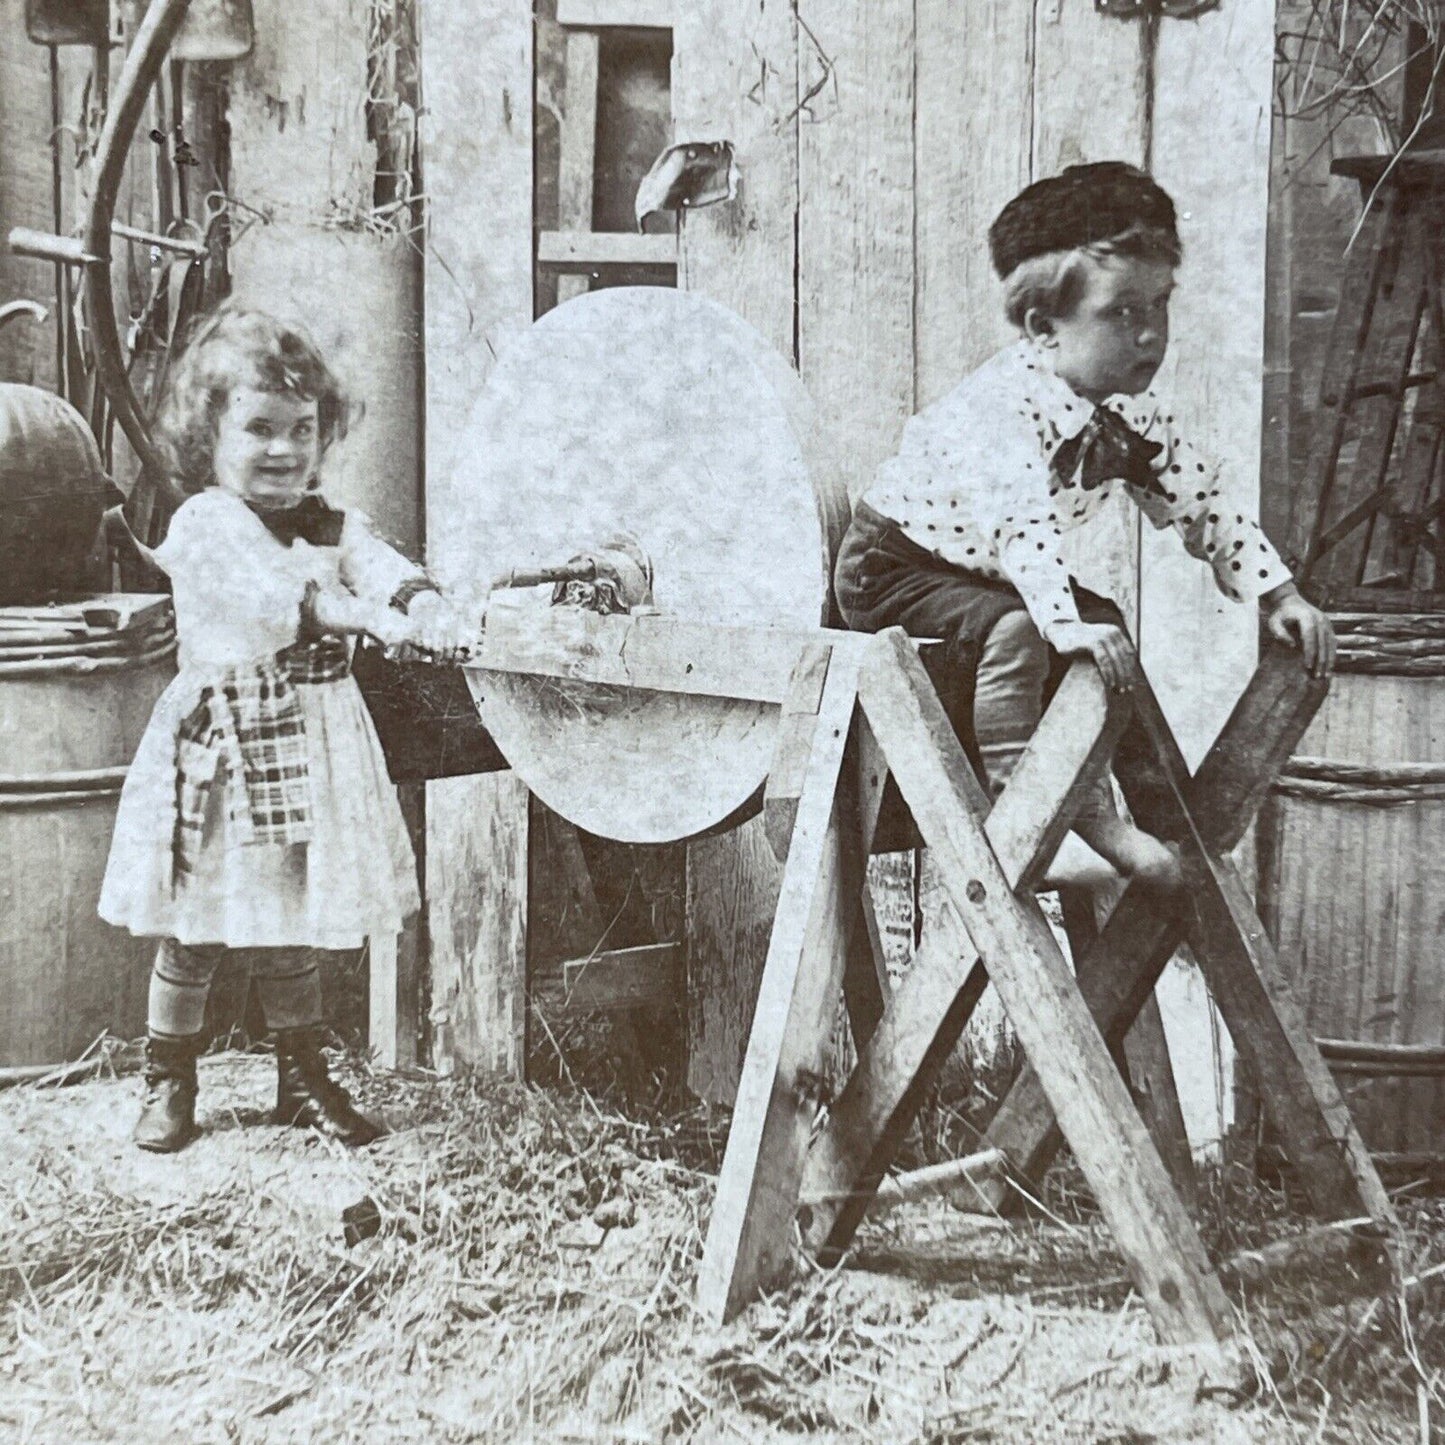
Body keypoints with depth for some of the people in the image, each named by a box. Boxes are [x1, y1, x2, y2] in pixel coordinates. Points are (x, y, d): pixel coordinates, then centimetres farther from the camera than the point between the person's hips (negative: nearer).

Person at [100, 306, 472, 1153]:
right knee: (195, 930, 6)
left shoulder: (331, 524, 8)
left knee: (296, 929, 15)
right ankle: (168, 1083, 26)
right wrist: (369, 615, -42)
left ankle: (304, 1078, 30)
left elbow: (382, 566, -12)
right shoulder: (204, 524, -10)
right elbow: (278, 590, -27)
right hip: (223, 746, -4)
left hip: (314, 742, 4)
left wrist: (428, 608, -34)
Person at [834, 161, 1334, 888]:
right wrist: (1065, 624, -56)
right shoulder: (1000, 407, -31)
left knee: (1104, 629, 1)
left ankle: (1093, 808, 10)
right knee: (1013, 629, -30)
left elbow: (1204, 502, -1)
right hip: (890, 565, -8)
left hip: (986, 572, 9)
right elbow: (1022, 525, -44)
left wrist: (1280, 595, -8)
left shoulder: (1129, 412, -5)